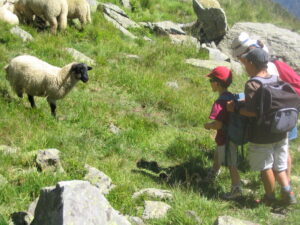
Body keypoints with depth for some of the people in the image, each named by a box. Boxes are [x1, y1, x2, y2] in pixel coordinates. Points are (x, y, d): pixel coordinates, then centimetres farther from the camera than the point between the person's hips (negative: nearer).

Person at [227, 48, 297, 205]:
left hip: (261, 136, -6)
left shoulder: (252, 85, -19)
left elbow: (252, 111, -25)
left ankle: (270, 198, 22)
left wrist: (235, 108, -10)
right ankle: (288, 194, 11)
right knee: (279, 166, 19)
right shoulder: (277, 80, 2)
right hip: (280, 133, 6)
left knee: (265, 168, 10)